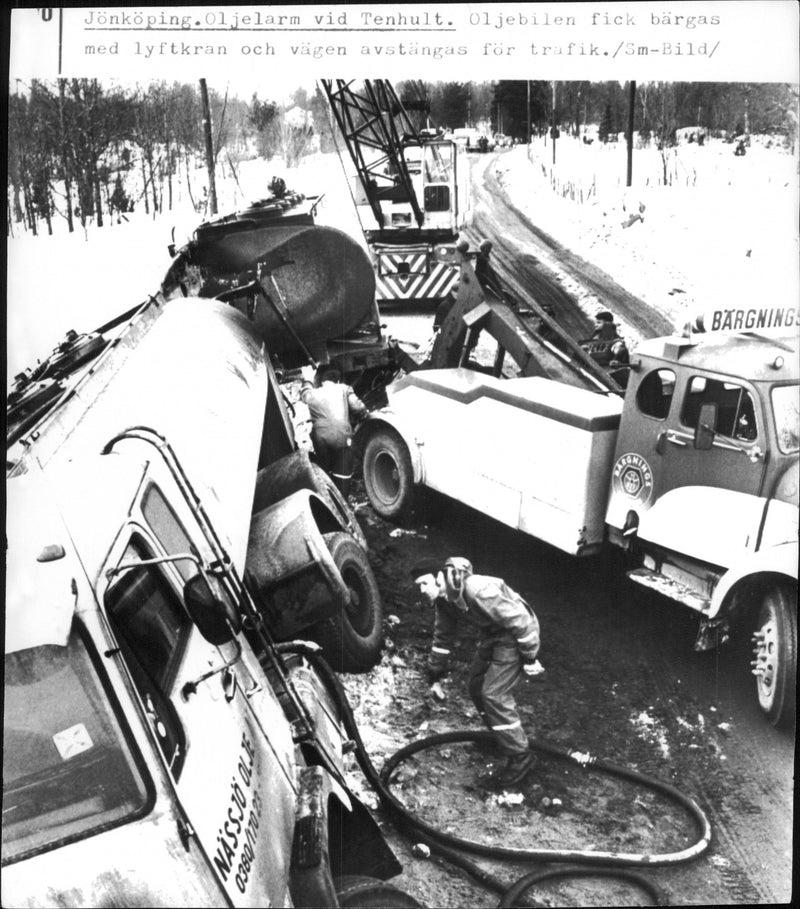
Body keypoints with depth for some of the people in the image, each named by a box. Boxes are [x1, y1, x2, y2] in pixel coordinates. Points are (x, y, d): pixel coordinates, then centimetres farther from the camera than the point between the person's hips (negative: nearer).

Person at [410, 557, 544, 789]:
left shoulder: (478, 590, -35)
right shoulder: (443, 598, -6)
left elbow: (519, 620, -29)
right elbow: (443, 633, 14)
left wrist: (530, 658, -20)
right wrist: (436, 667, 23)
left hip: (514, 635, -9)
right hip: (491, 635, 9)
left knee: (494, 694, -14)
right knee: (476, 686, 15)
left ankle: (520, 757, -3)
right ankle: (502, 736, 36)